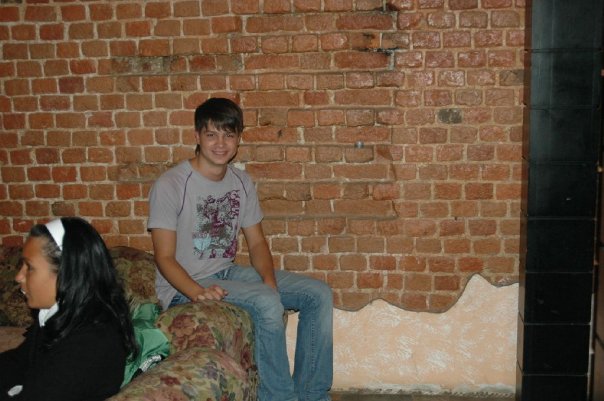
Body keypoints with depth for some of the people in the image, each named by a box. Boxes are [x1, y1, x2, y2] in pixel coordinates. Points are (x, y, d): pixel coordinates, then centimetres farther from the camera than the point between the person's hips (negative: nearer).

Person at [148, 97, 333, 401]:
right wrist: (198, 293, -32)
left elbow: (256, 242, 8)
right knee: (267, 302, -32)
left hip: (229, 272, 7)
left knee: (319, 294, -5)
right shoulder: (170, 185, -14)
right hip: (186, 286, -7)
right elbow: (164, 257, -15)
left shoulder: (241, 182, 5)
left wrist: (269, 279, -11)